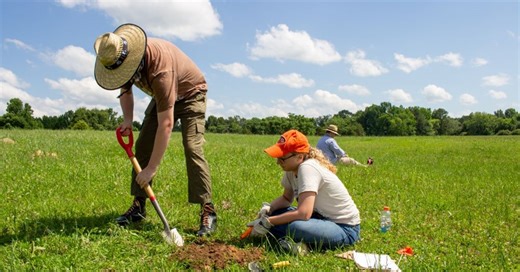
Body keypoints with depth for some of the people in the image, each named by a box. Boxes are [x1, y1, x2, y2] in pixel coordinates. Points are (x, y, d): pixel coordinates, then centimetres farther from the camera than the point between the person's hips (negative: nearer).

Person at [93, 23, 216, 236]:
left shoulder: (160, 69, -42)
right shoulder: (121, 56, -18)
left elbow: (165, 125, -42)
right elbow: (125, 90, 4)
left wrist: (151, 169, -39)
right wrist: (128, 120, -14)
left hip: (190, 94, -7)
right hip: (163, 96, 7)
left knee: (192, 148, -23)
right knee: (143, 145, -2)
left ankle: (208, 212, -21)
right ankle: (138, 206, 6)